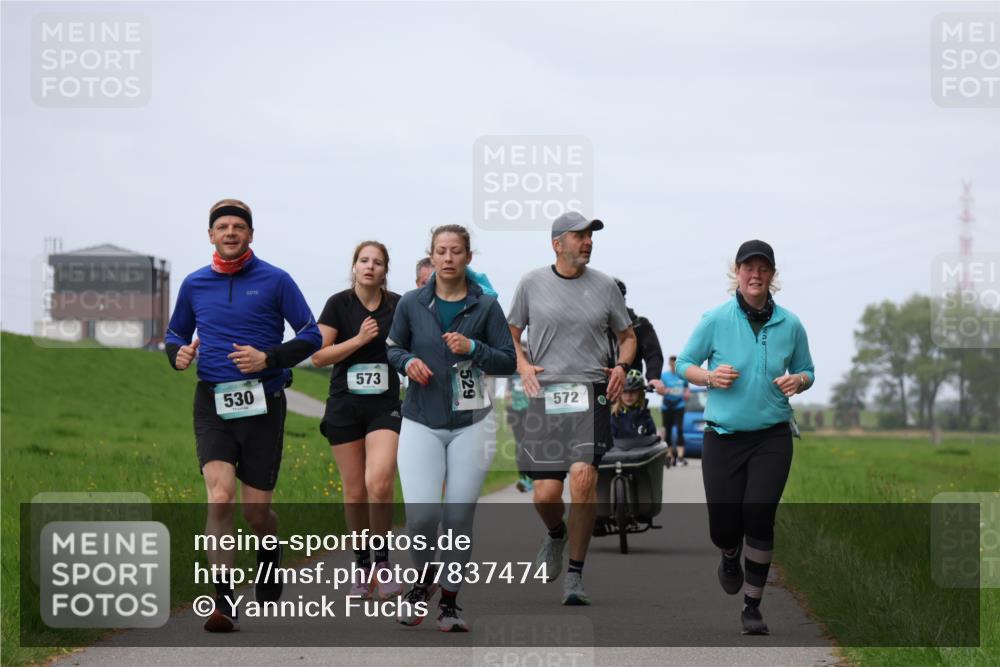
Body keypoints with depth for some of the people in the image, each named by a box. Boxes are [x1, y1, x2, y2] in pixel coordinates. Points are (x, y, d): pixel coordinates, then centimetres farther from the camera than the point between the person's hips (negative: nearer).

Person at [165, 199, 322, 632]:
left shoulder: (275, 281, 0)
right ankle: (224, 604, -23)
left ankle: (269, 570, 39)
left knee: (256, 510, 4)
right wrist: (178, 354, -1)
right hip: (213, 404, 1)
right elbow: (175, 334, 23)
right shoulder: (194, 285, 9)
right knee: (220, 496, -19)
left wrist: (269, 358, -13)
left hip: (262, 403, -1)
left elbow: (311, 335, 2)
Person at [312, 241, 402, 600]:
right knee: (355, 491, 3)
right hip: (345, 405, 1)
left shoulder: (398, 306, 2)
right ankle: (361, 563, 19)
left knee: (379, 484, -19)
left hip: (386, 406, -1)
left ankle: (382, 560, -3)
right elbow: (318, 355, -5)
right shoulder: (339, 304, -1)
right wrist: (359, 339, -14)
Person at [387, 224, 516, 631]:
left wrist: (473, 348, -14)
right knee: (421, 513, -13)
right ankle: (423, 580, 16)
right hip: (421, 422, 0)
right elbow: (393, 348, 16)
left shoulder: (486, 307, 1)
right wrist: (408, 361, -5)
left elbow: (509, 361, 2)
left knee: (459, 518, -1)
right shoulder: (412, 304, 3)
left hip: (470, 425, 0)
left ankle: (449, 603, 14)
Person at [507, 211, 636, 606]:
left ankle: (575, 576, -7)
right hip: (545, 395, 0)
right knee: (546, 494, -5)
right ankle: (556, 534, 33)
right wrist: (522, 365, -1)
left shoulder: (604, 286, 8)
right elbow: (510, 333, 17)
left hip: (590, 394, 0)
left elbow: (627, 336, 20)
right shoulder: (532, 284, 6)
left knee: (583, 476, -19)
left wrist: (621, 366, 1)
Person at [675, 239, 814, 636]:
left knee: (759, 517, -10)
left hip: (772, 438, 0)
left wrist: (798, 381, -9)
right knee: (723, 525, 0)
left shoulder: (790, 325, 1)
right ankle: (731, 558, 39)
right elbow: (683, 364, 5)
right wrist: (709, 376, -16)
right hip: (723, 437, 0)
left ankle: (753, 607, 3)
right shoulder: (715, 320, -4)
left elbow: (807, 372, 14)